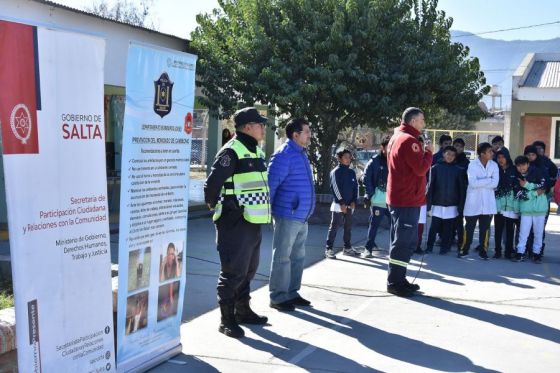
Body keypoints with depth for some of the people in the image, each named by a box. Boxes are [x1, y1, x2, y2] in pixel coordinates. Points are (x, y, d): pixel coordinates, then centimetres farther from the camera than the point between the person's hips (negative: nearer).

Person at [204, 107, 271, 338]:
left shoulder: (257, 152, 14)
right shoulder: (232, 152, -15)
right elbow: (212, 184, -18)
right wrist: (215, 206, -4)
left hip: (254, 223, 9)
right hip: (236, 223, -9)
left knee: (248, 269, 19)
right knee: (233, 271, -2)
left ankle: (242, 310, 33)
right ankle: (227, 320, 8)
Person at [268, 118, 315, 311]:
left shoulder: (301, 154, 15)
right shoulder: (285, 155, -15)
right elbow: (270, 183, -17)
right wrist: (268, 211, -12)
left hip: (302, 217, 9)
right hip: (288, 216, -9)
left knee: (298, 257, 15)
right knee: (282, 257, -1)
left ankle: (292, 293, 26)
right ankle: (278, 297, 8)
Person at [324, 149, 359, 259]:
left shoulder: (352, 172, 12)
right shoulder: (336, 171, -6)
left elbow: (355, 187, 12)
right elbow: (335, 188, -12)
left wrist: (354, 201, 0)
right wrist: (342, 203, -15)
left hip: (349, 205, 6)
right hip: (339, 204, -6)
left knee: (348, 227, 11)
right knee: (334, 226, -6)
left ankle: (347, 248, 20)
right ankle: (328, 249, -3)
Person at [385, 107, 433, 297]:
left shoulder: (396, 137, 16)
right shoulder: (409, 140, -16)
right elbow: (421, 168, -19)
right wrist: (428, 152, -5)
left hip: (397, 198, 10)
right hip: (408, 199, -10)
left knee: (401, 240, 16)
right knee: (405, 242, -5)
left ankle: (396, 280, 22)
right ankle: (395, 282, -1)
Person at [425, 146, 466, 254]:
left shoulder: (457, 170, 2)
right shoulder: (436, 167, 0)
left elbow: (461, 188, 4)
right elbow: (431, 185, -2)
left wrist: (461, 204, -1)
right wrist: (429, 201, -7)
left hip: (451, 204, 1)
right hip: (437, 203, -1)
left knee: (448, 228, 5)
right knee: (434, 226, -1)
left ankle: (444, 247, 17)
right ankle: (429, 246, 12)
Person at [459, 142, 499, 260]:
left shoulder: (494, 165, 2)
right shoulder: (472, 165, -8)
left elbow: (495, 184, -9)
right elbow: (473, 183, -20)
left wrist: (480, 183, -13)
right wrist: (488, 180, -12)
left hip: (488, 202, 3)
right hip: (473, 202, -3)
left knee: (485, 228, 8)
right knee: (469, 227, 6)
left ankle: (483, 250, 18)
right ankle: (464, 249, 17)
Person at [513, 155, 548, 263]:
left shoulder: (537, 172, -3)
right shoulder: (518, 177, 3)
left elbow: (543, 186, -9)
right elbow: (518, 193, -3)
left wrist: (527, 185, -11)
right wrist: (535, 192, -12)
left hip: (539, 207, -1)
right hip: (526, 208, 1)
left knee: (538, 232, 7)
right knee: (523, 232, 1)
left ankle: (536, 253, 17)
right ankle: (520, 252, 9)